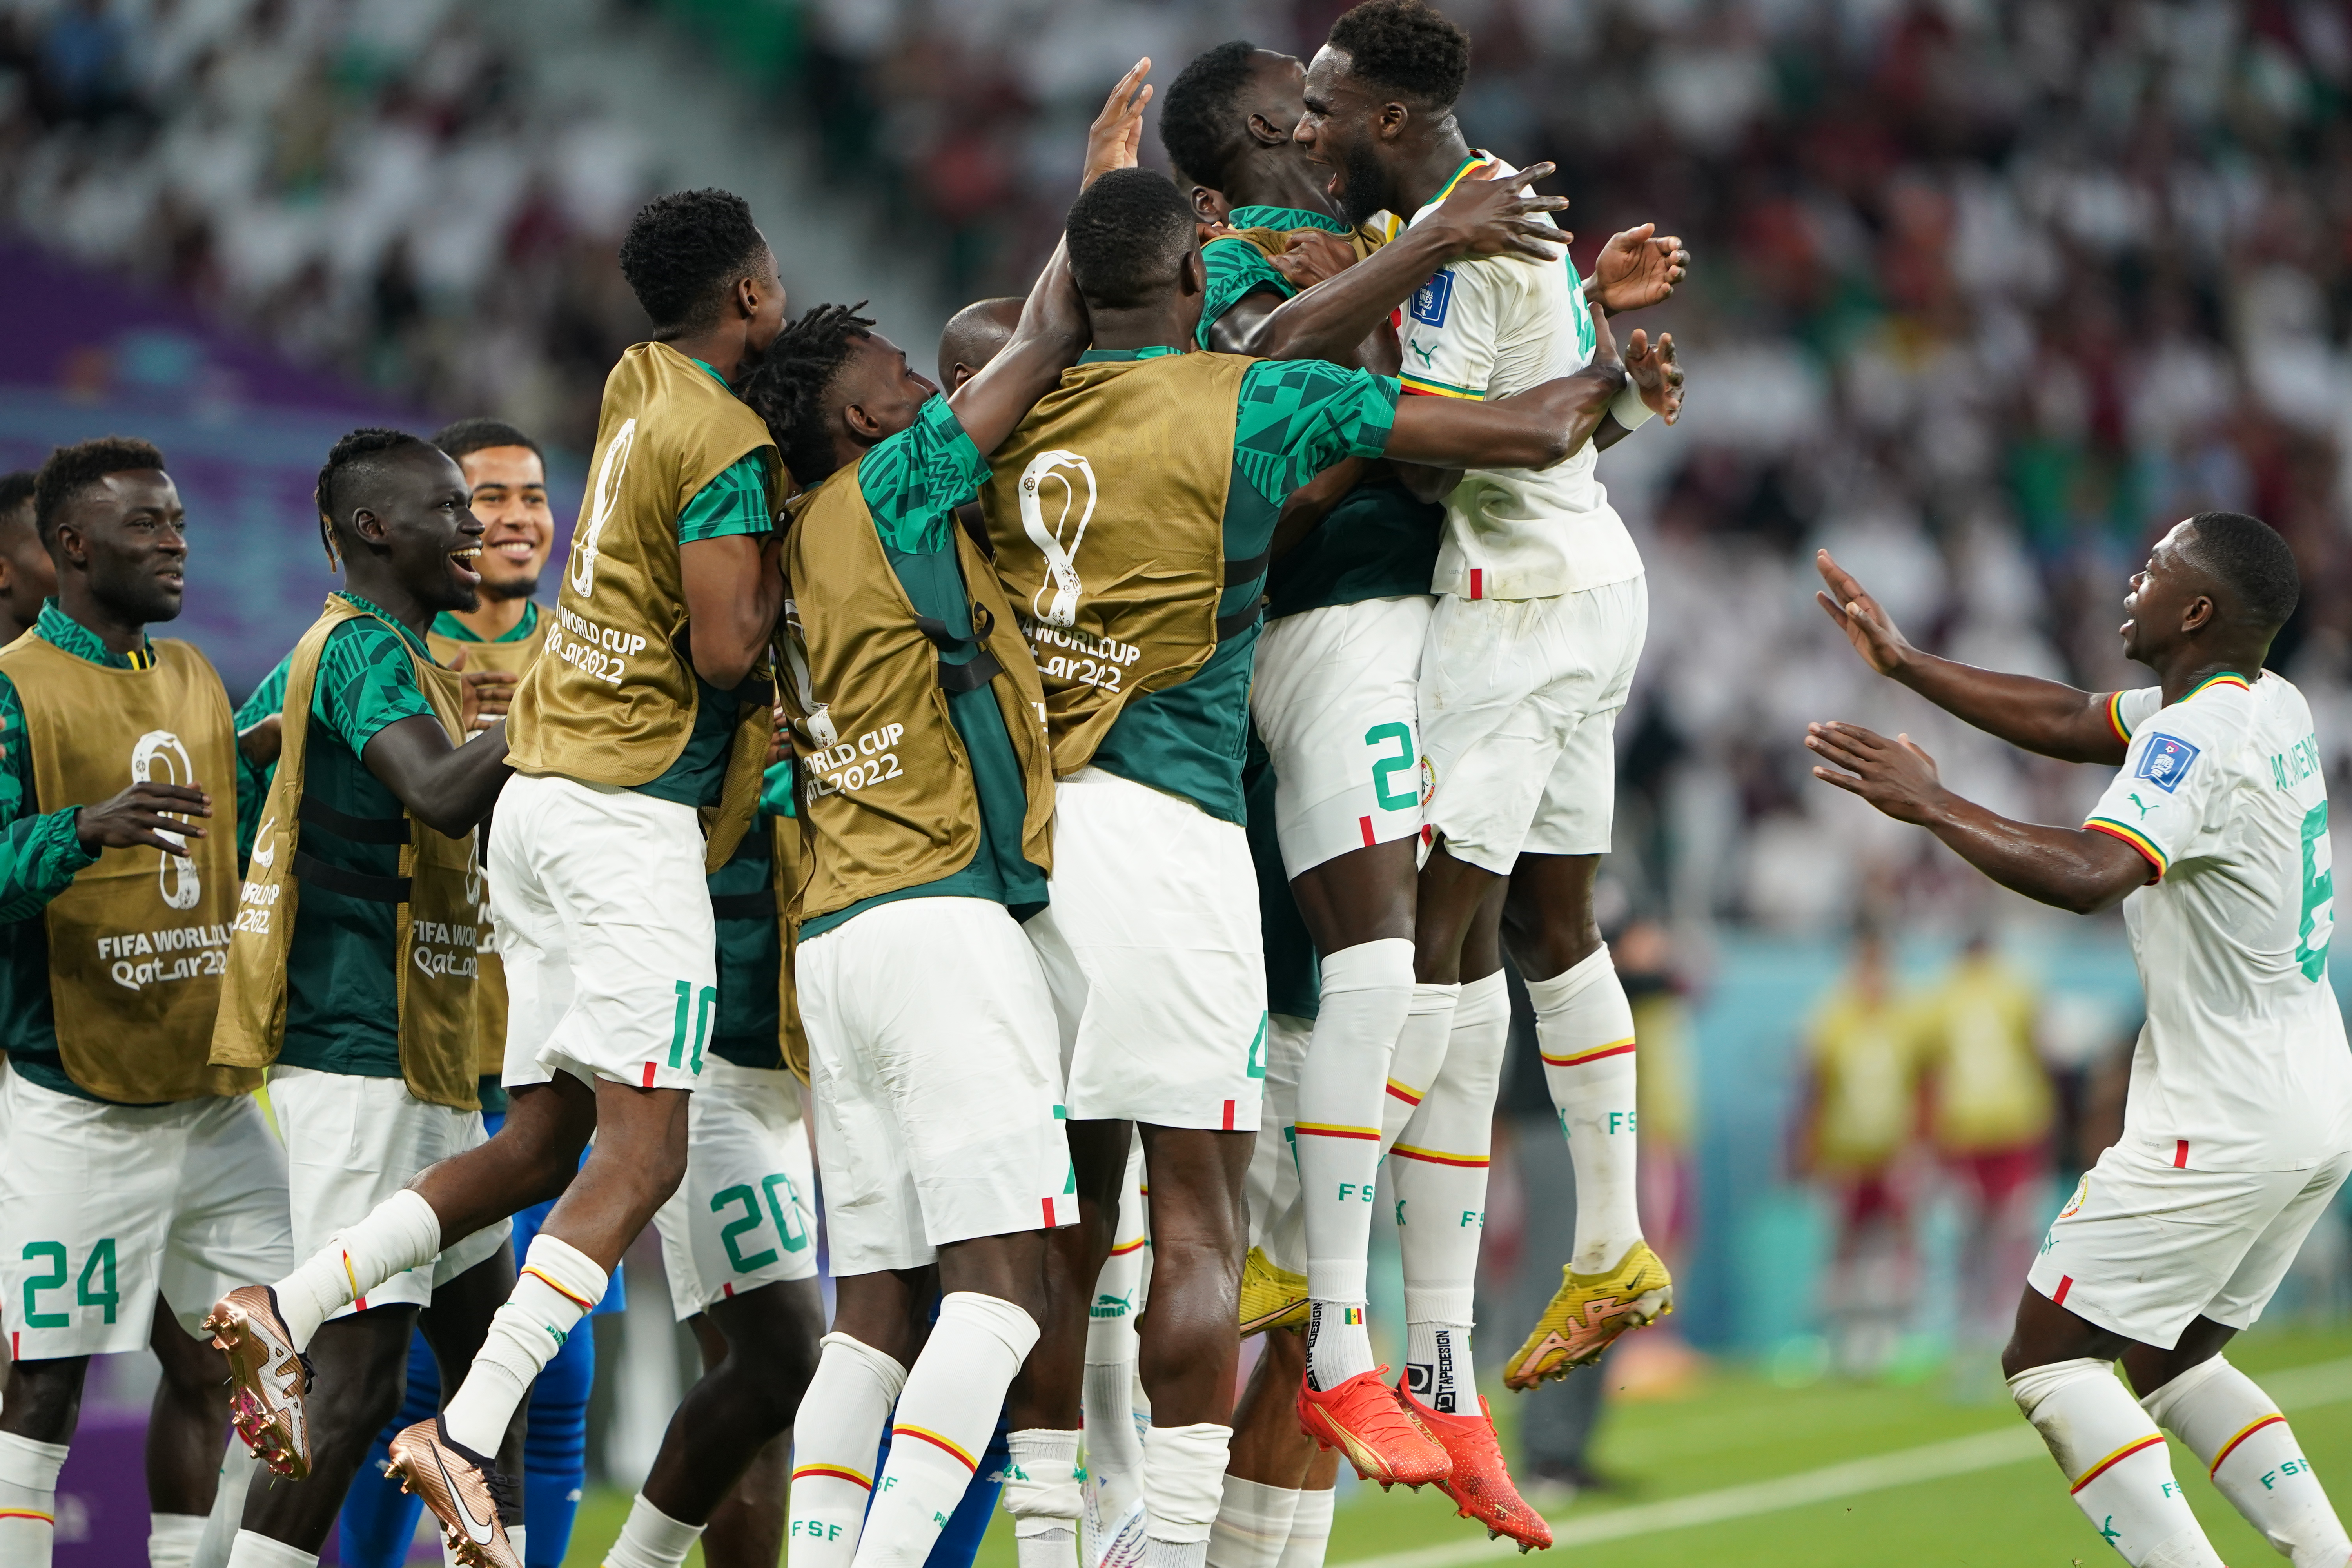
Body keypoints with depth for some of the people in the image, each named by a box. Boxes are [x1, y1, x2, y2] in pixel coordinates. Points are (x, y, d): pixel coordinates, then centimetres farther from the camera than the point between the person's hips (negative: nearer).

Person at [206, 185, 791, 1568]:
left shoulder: (638, 390, 14)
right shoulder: (727, 445, -10)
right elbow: (726, 650, -17)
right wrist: (778, 552, 0)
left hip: (542, 792, 9)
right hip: (631, 807, -9)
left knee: (541, 1142, 13)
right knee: (642, 1148, -12)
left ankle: (288, 1309, 6)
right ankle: (467, 1436, -22)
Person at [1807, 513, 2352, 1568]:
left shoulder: (2199, 741, -19)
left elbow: (2088, 875, -35)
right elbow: (2074, 723, 22)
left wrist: (1931, 805, -25)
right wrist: (1906, 666, 22)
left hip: (2223, 1125, -10)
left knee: (2049, 1361, -3)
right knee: (2169, 1362, 21)